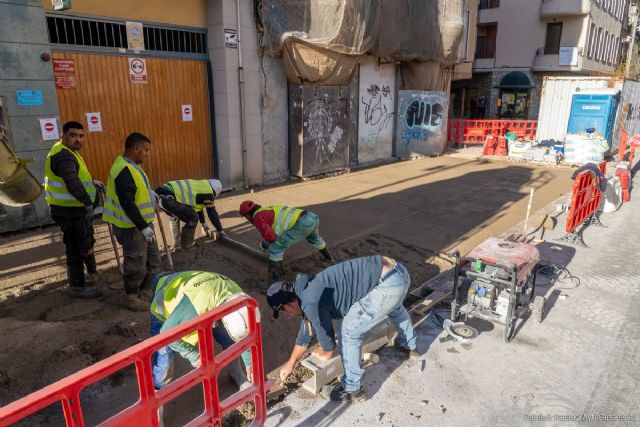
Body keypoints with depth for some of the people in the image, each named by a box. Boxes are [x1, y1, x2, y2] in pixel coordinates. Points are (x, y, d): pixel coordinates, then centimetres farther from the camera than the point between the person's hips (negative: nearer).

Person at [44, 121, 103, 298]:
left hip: (76, 208, 11)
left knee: (85, 243, 25)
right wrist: (88, 202, -32)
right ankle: (78, 286, 12)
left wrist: (92, 182, 16)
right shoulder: (63, 155, -22)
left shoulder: (69, 152, 13)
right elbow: (73, 183, -36)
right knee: (76, 248, -1)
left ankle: (91, 274, 42)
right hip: (69, 211, -11)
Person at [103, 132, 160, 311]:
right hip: (132, 227, -10)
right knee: (136, 263, 2)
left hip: (141, 223, 10)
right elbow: (127, 203, -27)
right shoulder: (124, 170, -23)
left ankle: (143, 289, 34)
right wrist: (143, 227, -25)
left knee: (153, 258, 18)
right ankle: (131, 297, 19)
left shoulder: (131, 166, 10)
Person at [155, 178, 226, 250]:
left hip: (160, 194, 10)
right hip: (167, 198, -10)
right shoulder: (208, 191, 5)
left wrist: (204, 224, 54)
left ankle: (176, 241, 33)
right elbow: (212, 213, 7)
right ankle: (186, 243, 15)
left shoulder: (200, 186, 30)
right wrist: (221, 231, 17)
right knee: (193, 218, 5)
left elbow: (198, 207, 43)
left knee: (175, 216, 33)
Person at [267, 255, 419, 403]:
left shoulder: (311, 303, -13)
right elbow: (306, 331, 29)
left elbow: (326, 334, 2)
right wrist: (290, 364, 38)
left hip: (388, 283, -10)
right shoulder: (309, 290, 17)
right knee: (393, 307, 40)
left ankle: (353, 388, 19)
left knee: (349, 332, 1)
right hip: (398, 272, 10)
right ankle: (409, 346, 63)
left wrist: (326, 354, 25)